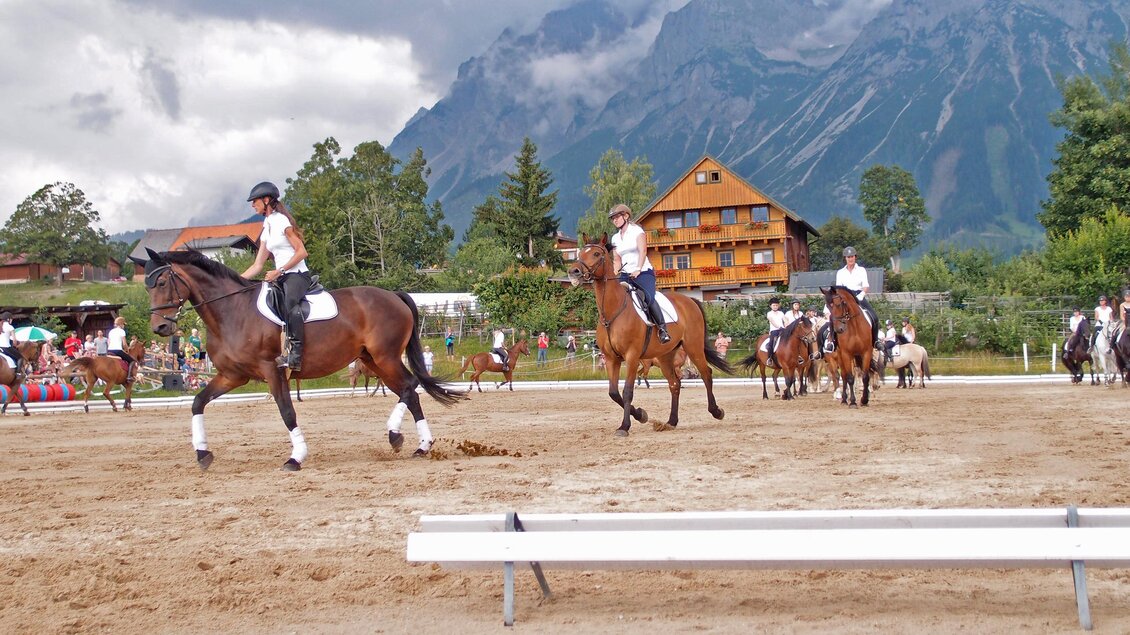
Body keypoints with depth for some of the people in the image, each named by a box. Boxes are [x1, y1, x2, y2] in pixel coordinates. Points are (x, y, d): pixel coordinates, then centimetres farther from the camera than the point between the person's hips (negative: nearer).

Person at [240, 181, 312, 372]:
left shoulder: (282, 221, -4)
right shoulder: (266, 230, 20)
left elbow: (301, 252, -11)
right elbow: (257, 266, 20)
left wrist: (279, 271, -16)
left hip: (298, 274, -10)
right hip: (281, 278, 10)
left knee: (290, 302, -37)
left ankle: (295, 354, -45)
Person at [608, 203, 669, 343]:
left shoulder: (637, 231, 1)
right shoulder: (615, 238, 16)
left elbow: (643, 251, -12)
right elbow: (617, 261, 16)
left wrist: (638, 270, -25)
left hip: (643, 272, -6)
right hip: (625, 275, 6)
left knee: (649, 298, -29)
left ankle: (663, 330, -26)